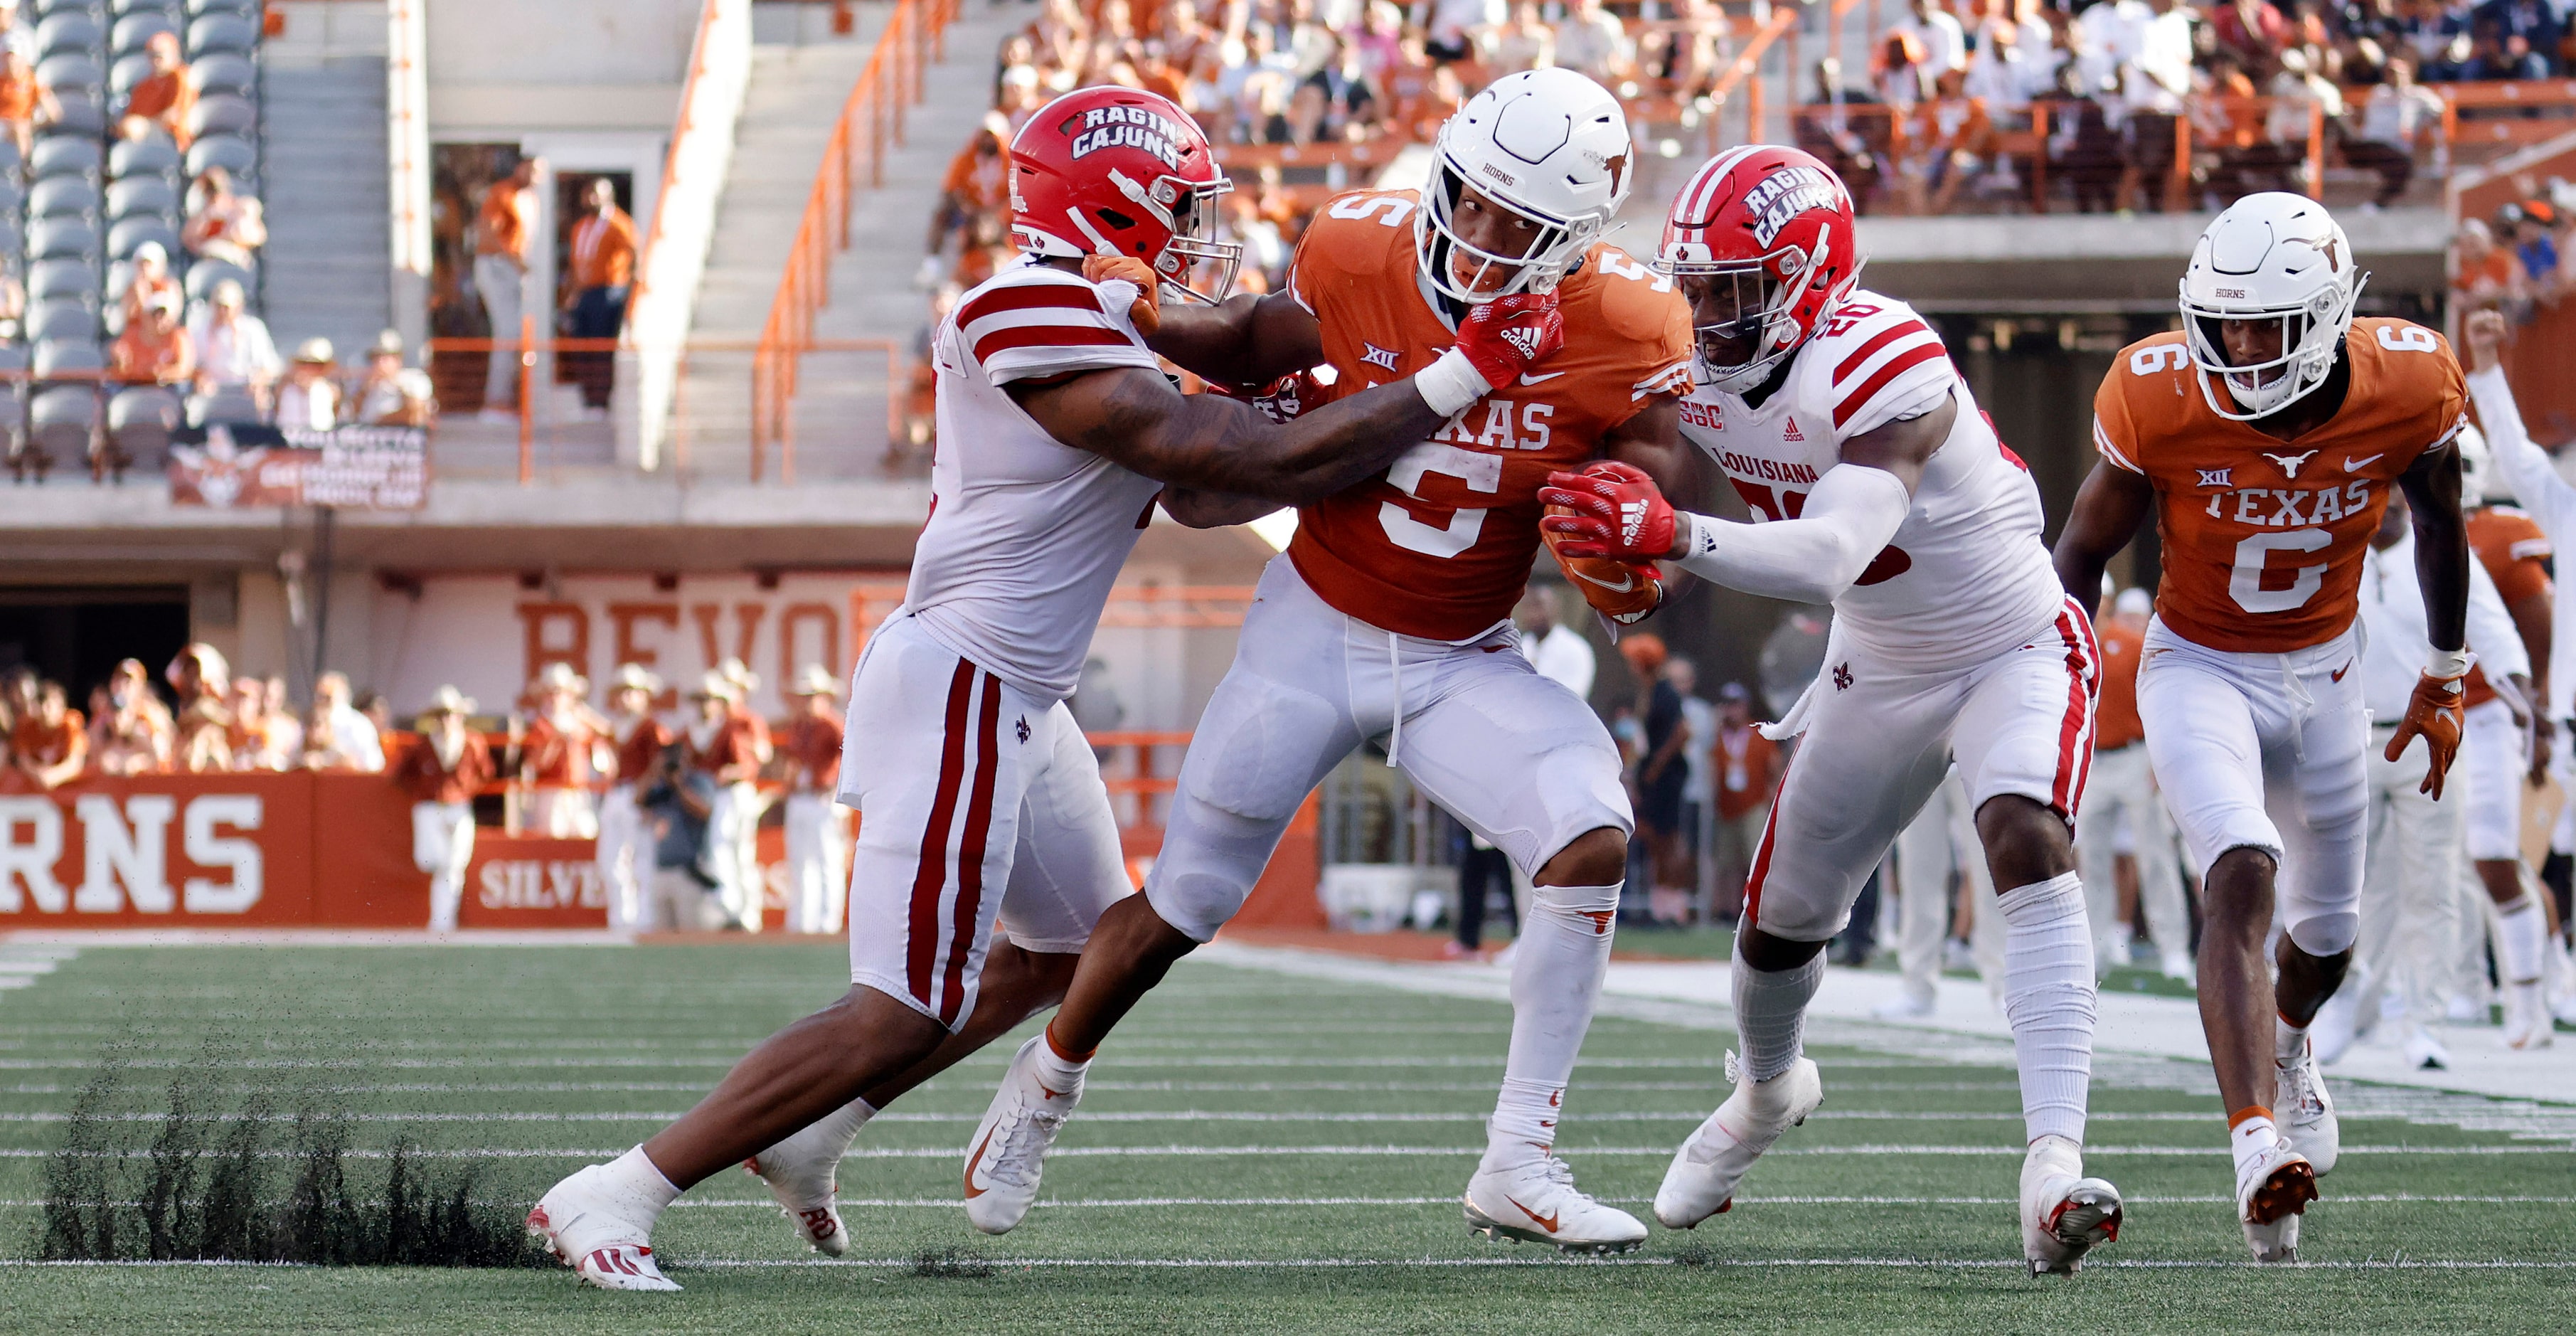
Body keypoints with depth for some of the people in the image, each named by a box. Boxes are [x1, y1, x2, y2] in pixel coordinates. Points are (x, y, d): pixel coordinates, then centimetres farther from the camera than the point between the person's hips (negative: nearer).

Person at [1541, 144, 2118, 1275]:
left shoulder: (1880, 365, -34)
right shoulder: (1699, 370, -11)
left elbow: (1829, 556, -48)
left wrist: (1671, 536, -60)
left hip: (2016, 652, -7)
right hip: (1878, 668, 7)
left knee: (2025, 841, -33)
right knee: (1780, 919, 15)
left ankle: (2054, 1172, -41)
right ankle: (1767, 1093, 50)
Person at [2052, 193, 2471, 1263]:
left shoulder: (2407, 388, -19)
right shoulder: (2161, 401, -25)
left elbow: (2438, 522, 3)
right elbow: (2087, 545, -7)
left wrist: (2445, 678, 13)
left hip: (2322, 671, 3)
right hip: (2199, 666, -3)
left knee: (2327, 934, 18)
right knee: (2242, 877, -29)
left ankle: (2286, 1045, 55)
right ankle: (2259, 1151, -38)